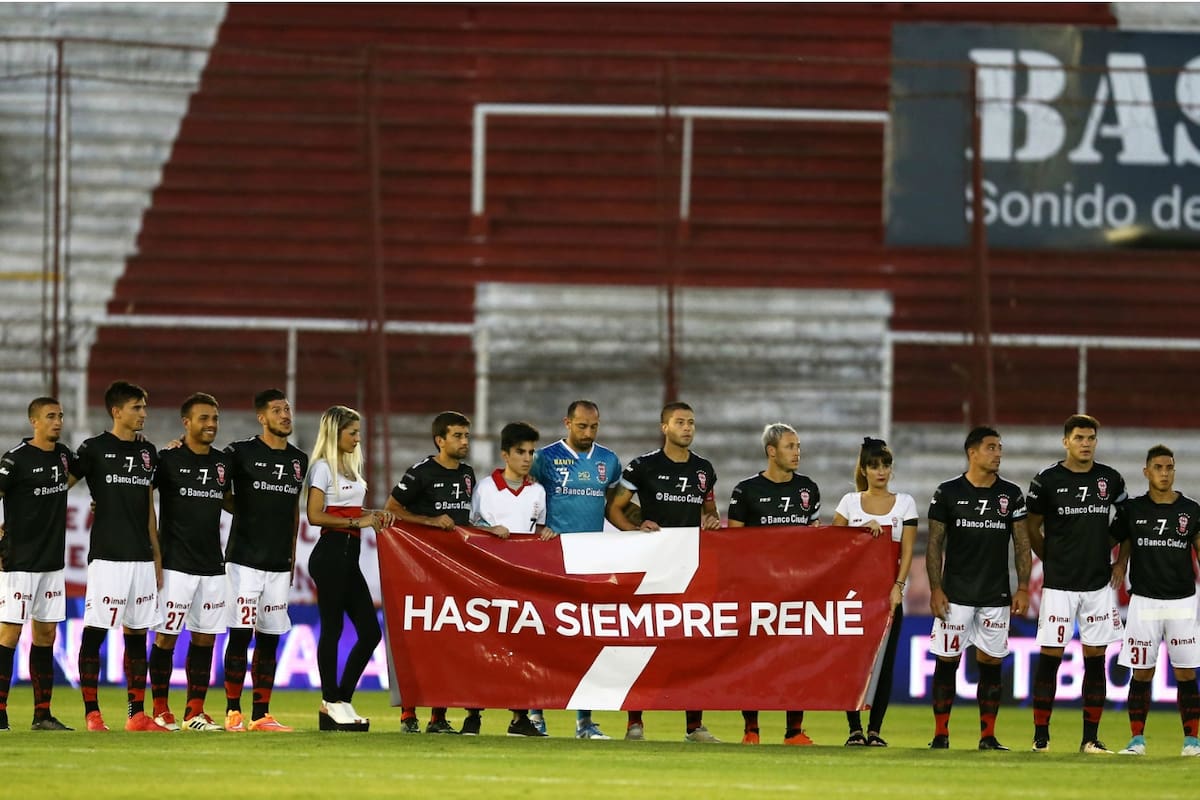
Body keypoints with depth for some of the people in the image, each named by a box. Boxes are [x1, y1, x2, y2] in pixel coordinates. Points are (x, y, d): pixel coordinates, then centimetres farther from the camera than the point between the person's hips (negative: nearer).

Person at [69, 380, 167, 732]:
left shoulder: (147, 452, 14)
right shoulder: (94, 449, -3)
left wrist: (157, 556, 17)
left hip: (141, 557, 6)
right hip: (107, 555, -6)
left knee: (137, 634, 7)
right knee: (94, 633, -6)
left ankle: (138, 714, 10)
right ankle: (92, 713, -3)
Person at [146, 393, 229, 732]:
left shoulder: (222, 462, 11)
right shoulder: (168, 459, -6)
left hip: (212, 564, 6)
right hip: (176, 562, -6)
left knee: (205, 638, 6)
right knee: (166, 637, -3)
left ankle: (195, 712, 11)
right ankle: (160, 711, 4)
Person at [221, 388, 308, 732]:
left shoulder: (298, 460, 12)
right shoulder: (241, 452, -5)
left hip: (279, 563, 5)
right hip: (245, 559, -5)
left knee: (270, 639, 6)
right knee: (240, 635, -7)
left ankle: (262, 714, 10)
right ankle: (233, 712, -2)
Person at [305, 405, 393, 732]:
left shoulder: (351, 466, 19)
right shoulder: (323, 467, -7)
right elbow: (315, 515, -15)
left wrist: (374, 514, 6)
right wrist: (357, 521, -16)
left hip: (349, 555, 9)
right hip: (331, 553, -9)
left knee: (370, 631, 6)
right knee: (332, 628, -3)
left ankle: (341, 700, 12)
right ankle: (332, 703, 4)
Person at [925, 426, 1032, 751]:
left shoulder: (1011, 494, 5)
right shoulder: (948, 493, -1)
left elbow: (1022, 544, 8)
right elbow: (934, 545, 1)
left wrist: (1023, 588, -1)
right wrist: (935, 589, -6)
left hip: (996, 596, 2)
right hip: (956, 593, -2)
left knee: (991, 663, 3)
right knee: (947, 661, -2)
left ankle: (988, 736, 8)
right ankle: (941, 734, 4)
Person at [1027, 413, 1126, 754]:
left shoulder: (1110, 480, 6)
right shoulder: (1047, 481, -3)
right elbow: (1033, 529, 9)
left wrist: (1120, 563, 13)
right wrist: (1053, 561, 10)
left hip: (1099, 584, 3)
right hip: (1059, 584, -3)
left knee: (1095, 658, 3)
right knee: (1050, 656, -4)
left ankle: (1091, 738, 8)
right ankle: (1041, 735, 3)